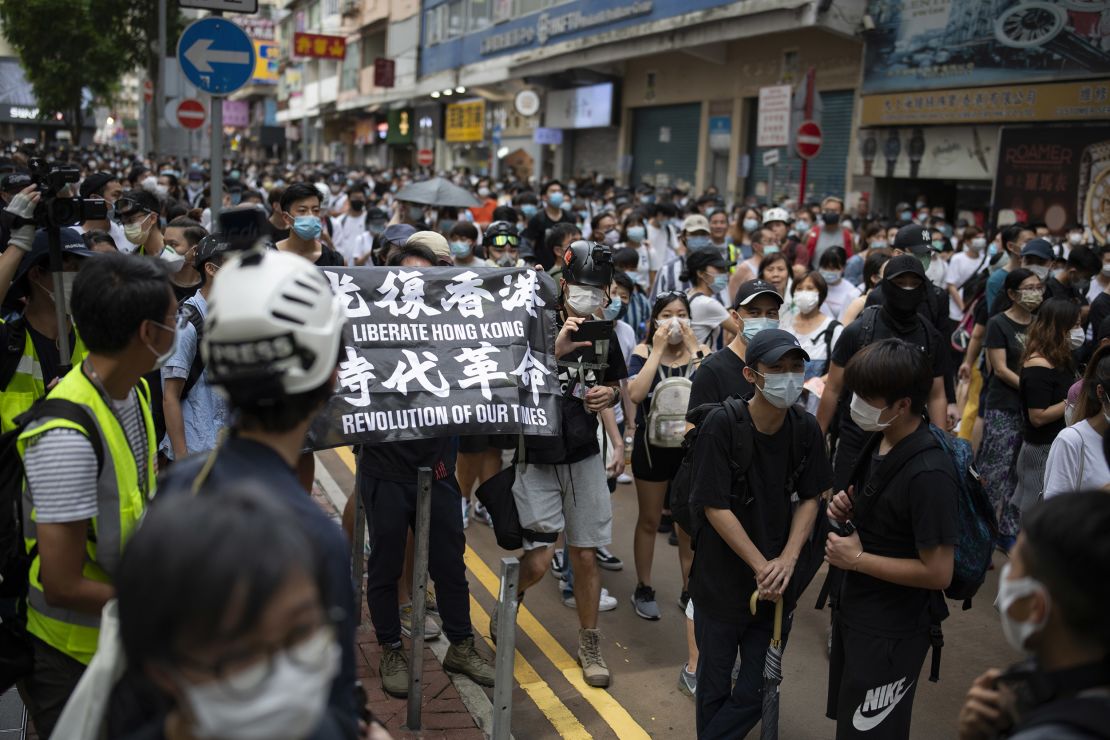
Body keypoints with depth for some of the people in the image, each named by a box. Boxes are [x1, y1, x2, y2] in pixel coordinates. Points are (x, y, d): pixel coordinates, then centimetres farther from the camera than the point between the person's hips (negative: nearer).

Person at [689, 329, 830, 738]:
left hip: (775, 586, 4)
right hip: (721, 579, -3)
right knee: (715, 688, 13)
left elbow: (809, 499, 3)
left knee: (755, 693, 9)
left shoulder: (806, 429, -4)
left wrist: (787, 559, -10)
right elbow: (716, 508, -17)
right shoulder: (721, 425, -18)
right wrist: (761, 566, -15)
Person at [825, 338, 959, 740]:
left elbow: (938, 572, -26)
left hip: (891, 633, -9)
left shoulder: (928, 474, -29)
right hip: (855, 611, 9)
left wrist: (856, 559, -20)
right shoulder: (881, 442, -1)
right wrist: (851, 508, -5)